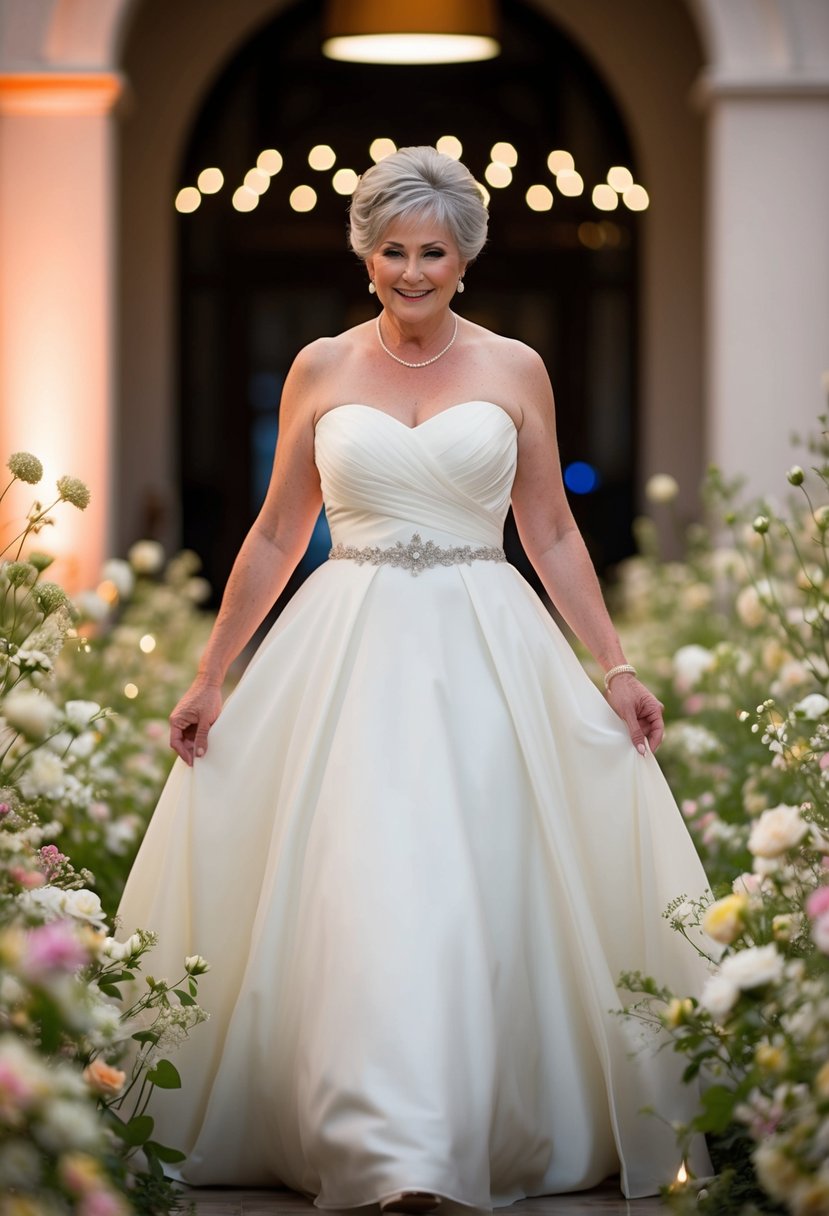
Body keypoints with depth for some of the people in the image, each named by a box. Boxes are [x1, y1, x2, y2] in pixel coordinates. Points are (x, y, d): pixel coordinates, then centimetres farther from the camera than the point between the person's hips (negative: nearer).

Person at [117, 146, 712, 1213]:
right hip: (351, 653, 0)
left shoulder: (515, 371, 6)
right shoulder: (320, 369, 7)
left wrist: (615, 666, 5)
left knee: (480, 896, -1)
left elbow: (553, 535, 10)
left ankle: (492, 1130, 12)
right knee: (364, 890, -11)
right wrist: (210, 676, 10)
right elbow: (276, 536, 12)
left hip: (486, 655, 0)